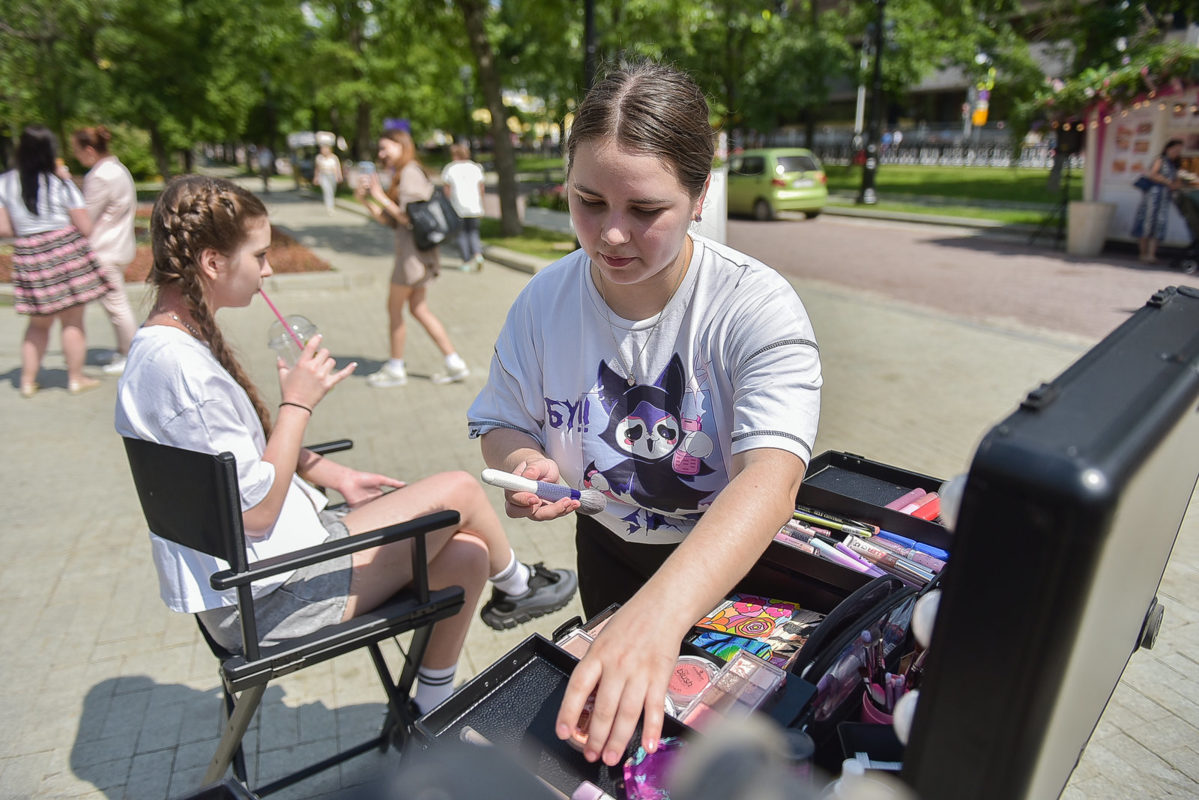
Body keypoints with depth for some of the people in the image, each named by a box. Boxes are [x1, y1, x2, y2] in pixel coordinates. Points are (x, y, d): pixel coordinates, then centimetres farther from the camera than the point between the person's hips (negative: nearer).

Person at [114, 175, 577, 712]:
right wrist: (297, 403, -15)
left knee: (465, 554, 2)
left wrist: (338, 478, 11)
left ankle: (431, 709, 23)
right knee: (459, 491, -8)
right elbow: (256, 510, -23)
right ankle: (518, 587, 23)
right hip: (270, 599, -9)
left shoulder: (174, 345, 8)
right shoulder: (177, 366, -25)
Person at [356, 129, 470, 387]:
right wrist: (365, 200, 6)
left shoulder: (410, 173, -12)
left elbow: (409, 218, -19)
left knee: (394, 308, 2)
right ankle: (455, 365, 14)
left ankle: (396, 369, 16)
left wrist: (381, 196, -13)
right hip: (411, 249, 10)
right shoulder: (402, 175, 17)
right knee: (419, 309, 12)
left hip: (414, 249, -10)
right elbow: (390, 221, 15)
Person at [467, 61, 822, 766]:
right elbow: (503, 421, -4)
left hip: (733, 555, -2)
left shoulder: (758, 306, -31)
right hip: (608, 543, 3)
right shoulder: (546, 300, -17)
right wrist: (520, 461, -29)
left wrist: (659, 613, -61)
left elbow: (772, 475, -45)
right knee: (610, 705, 29)